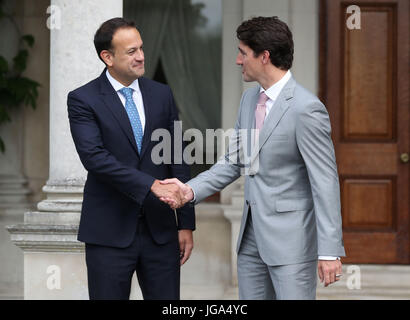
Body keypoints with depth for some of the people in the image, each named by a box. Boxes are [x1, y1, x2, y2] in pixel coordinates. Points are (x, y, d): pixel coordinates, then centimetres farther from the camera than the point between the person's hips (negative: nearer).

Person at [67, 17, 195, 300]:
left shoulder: (161, 94, 9)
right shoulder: (83, 100, -4)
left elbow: (178, 160, 9)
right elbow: (95, 157, -17)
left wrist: (186, 223, 5)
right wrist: (152, 185, -25)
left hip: (160, 229, 3)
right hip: (110, 232, -3)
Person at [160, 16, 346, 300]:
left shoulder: (306, 108, -18)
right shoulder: (250, 99, 9)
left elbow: (325, 182, -17)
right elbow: (234, 162, 16)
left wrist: (330, 251, -19)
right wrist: (192, 190, 0)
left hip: (291, 238, -8)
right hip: (252, 234, 8)